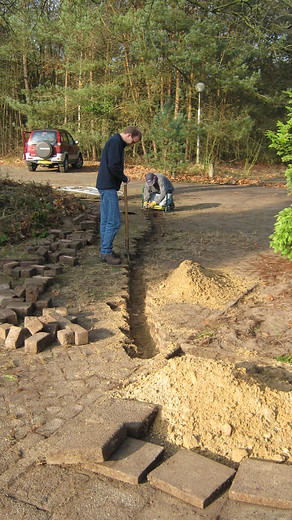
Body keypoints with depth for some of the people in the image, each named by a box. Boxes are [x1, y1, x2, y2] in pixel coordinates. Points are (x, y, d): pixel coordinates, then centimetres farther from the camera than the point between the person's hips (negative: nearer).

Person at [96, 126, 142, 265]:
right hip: (108, 187, -11)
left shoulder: (117, 142, 19)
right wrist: (124, 178, -9)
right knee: (114, 221, -8)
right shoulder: (115, 142, -13)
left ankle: (104, 250, 20)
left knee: (105, 220, 13)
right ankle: (106, 252, -2)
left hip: (105, 186, 11)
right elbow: (113, 166, -22)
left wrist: (122, 178, 11)